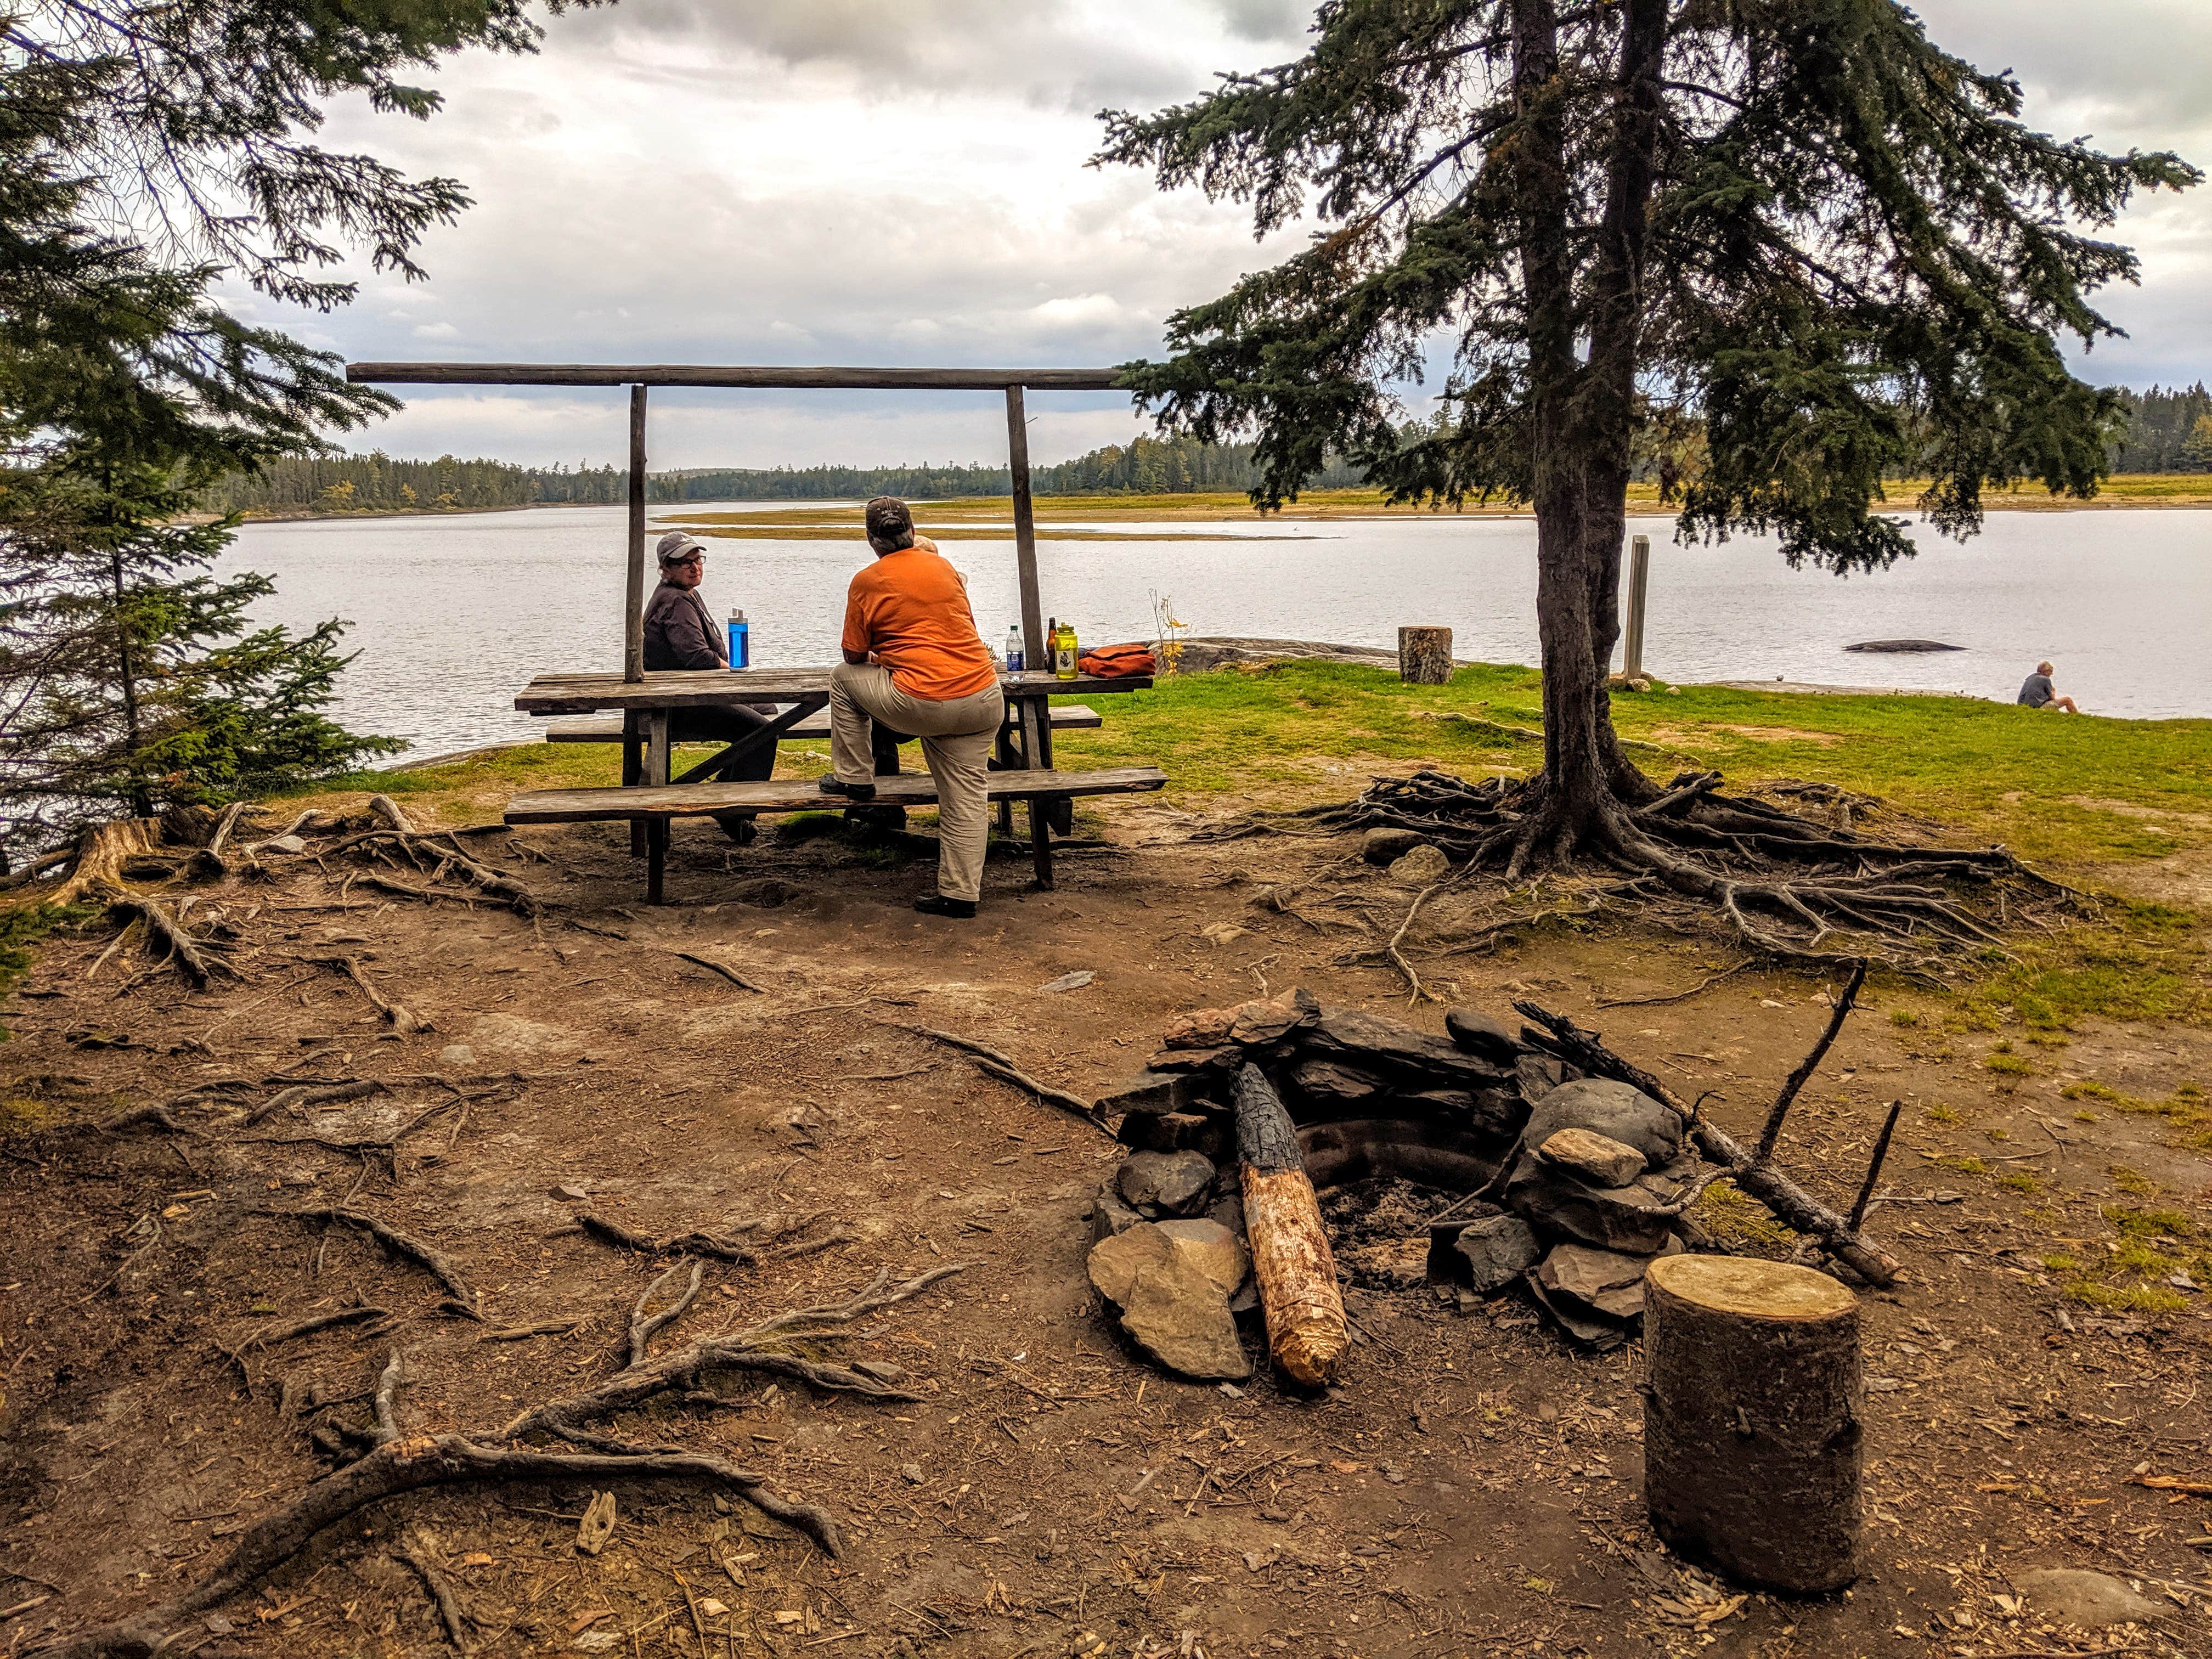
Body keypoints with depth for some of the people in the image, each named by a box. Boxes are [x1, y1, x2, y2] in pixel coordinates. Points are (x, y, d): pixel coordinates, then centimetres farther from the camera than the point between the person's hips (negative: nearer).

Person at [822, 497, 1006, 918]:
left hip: (922, 705, -4)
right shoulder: (941, 565, 13)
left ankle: (854, 778, 26)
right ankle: (960, 893, 14)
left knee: (844, 677, 21)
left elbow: (855, 656, 8)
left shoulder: (867, 582, 0)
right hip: (985, 700, 5)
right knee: (967, 796, 12)